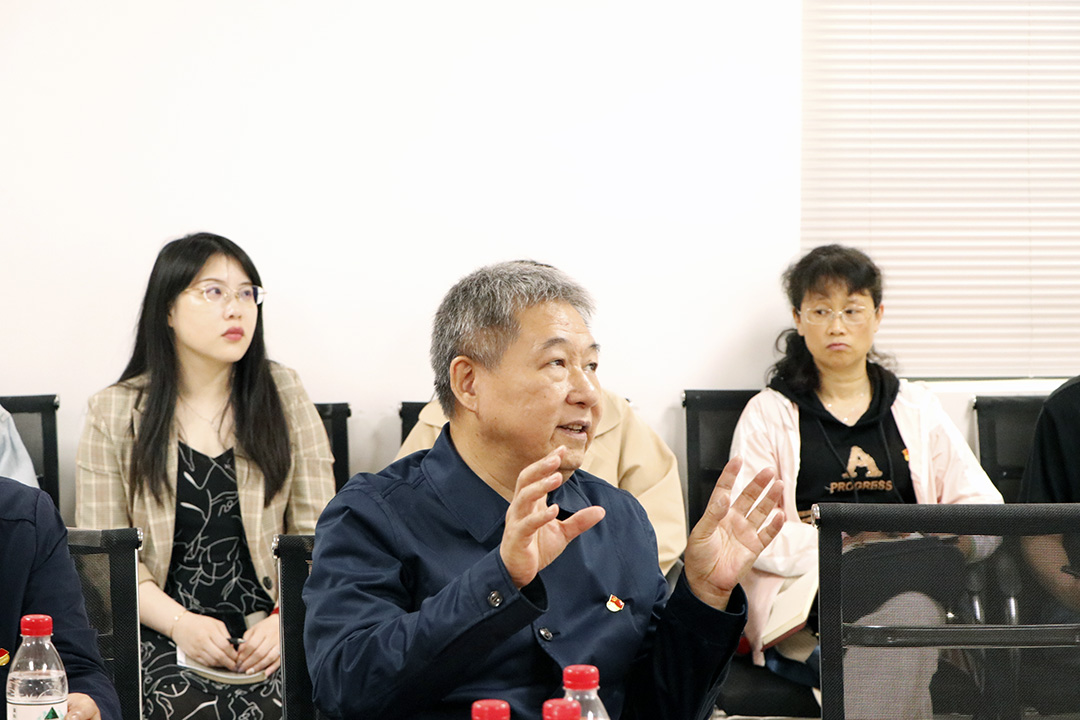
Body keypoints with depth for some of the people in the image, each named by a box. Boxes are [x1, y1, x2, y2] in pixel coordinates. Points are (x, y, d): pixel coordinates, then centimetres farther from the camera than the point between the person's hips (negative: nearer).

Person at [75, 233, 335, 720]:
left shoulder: (283, 395, 9)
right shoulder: (115, 414, 6)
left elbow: (317, 533, 5)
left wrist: (287, 621, -13)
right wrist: (179, 622, -15)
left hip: (267, 629, 1)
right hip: (162, 634, -1)